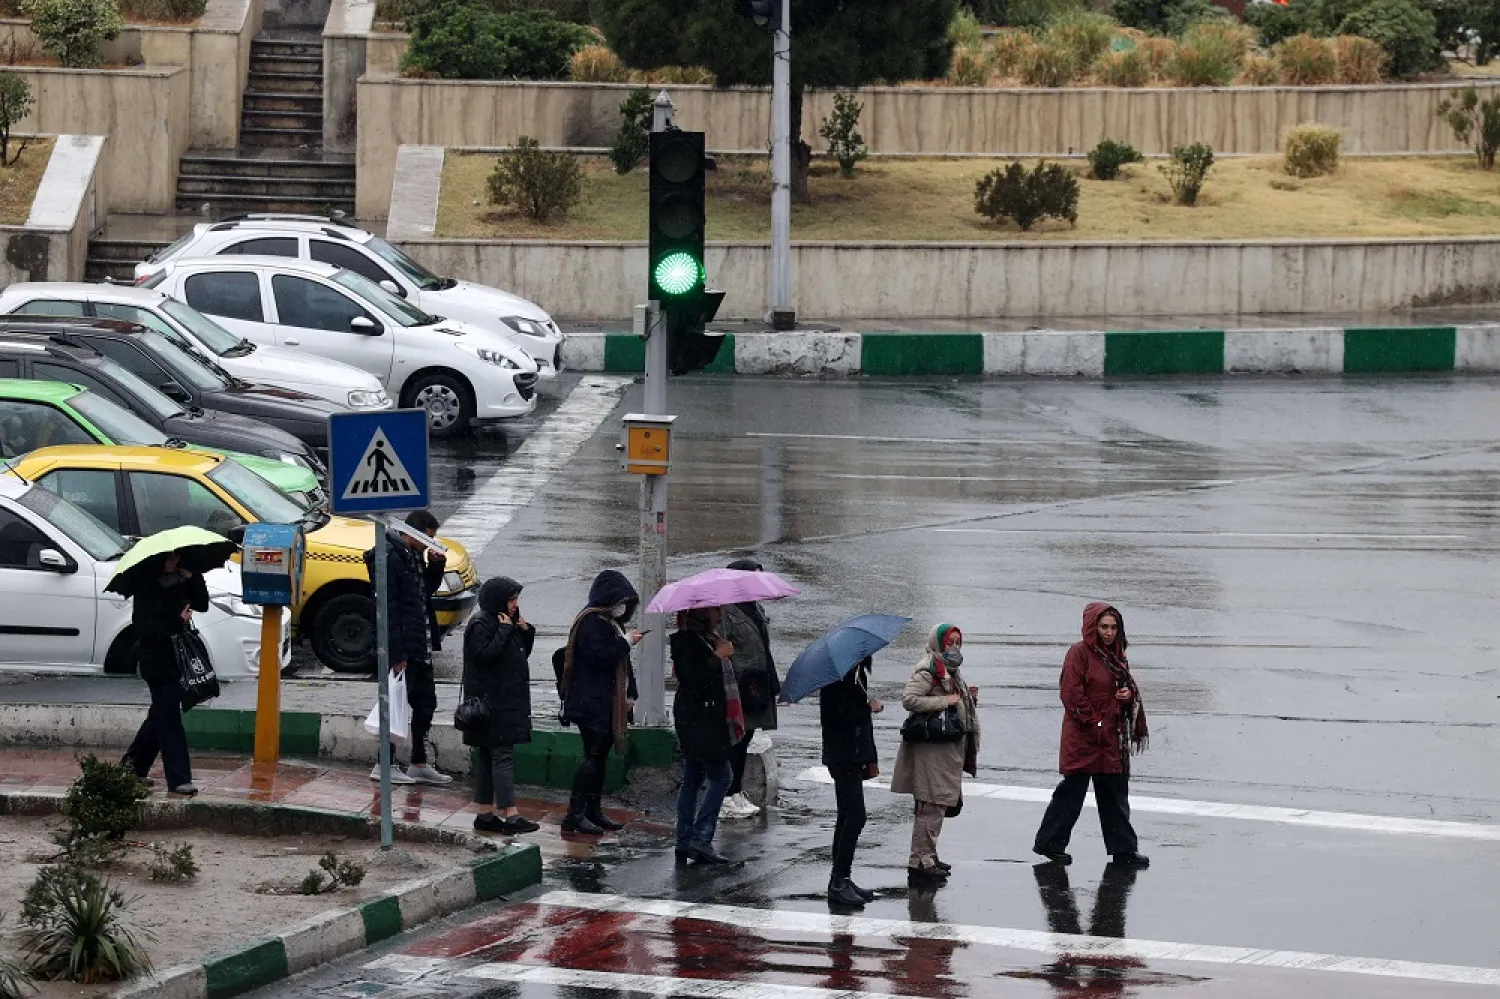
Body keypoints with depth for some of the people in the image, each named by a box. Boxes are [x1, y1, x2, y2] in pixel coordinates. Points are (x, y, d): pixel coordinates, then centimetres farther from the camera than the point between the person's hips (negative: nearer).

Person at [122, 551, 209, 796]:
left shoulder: (179, 581, 10)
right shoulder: (146, 586, -11)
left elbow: (201, 604, 9)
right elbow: (143, 624, -16)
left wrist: (193, 579, -5)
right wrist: (178, 622, -22)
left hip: (178, 657, 8)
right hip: (157, 660, -8)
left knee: (161, 716, 16)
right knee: (169, 718, -9)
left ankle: (133, 763, 31)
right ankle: (178, 779, -12)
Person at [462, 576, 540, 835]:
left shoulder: (507, 622, 16)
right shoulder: (481, 624, -12)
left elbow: (521, 654, 21)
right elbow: (485, 655, -24)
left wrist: (526, 632, 5)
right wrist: (505, 631, -20)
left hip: (505, 703, 10)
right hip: (491, 704, -10)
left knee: (489, 757, 11)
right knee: (503, 755, -13)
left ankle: (487, 814, 13)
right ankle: (511, 815, -17)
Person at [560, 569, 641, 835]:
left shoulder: (611, 622, 18)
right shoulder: (591, 623, -13)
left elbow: (620, 662, 23)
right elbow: (600, 656, -24)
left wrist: (629, 693, 17)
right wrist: (625, 642, -14)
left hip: (608, 701, 10)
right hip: (591, 702, -10)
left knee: (600, 755, 12)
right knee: (593, 755, -11)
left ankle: (594, 810, 18)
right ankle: (575, 815, -11)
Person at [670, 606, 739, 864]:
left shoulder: (709, 637, 17)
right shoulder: (688, 640, -14)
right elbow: (689, 678, -24)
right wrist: (716, 657, -25)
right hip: (699, 721, -10)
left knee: (692, 780, 10)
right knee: (720, 775, -11)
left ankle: (685, 841, 11)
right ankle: (701, 838, -14)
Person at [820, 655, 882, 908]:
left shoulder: (859, 670, 15)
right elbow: (836, 713, -24)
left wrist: (871, 759, 20)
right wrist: (869, 707, -13)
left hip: (855, 756, 10)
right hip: (843, 755, -10)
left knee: (848, 817, 12)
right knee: (855, 816, -13)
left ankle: (840, 880, 18)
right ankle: (839, 881, -12)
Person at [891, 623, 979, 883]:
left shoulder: (951, 672, 17)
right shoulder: (929, 671, -13)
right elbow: (909, 699, -24)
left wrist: (966, 697, 10)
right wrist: (945, 701, -22)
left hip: (949, 749, 10)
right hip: (931, 751, -10)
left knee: (940, 805, 15)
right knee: (932, 806, -9)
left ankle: (928, 856, 24)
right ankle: (920, 861, -6)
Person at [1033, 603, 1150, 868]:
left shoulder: (1115, 655, 14)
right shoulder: (1079, 654, -10)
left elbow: (1128, 686, 24)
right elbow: (1071, 694, -15)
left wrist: (1129, 694, -1)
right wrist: (1093, 722, -16)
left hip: (1112, 738, 8)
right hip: (1083, 738, -7)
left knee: (1115, 793, 9)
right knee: (1073, 790, -3)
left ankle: (1123, 848, 13)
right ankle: (1049, 843, 7)